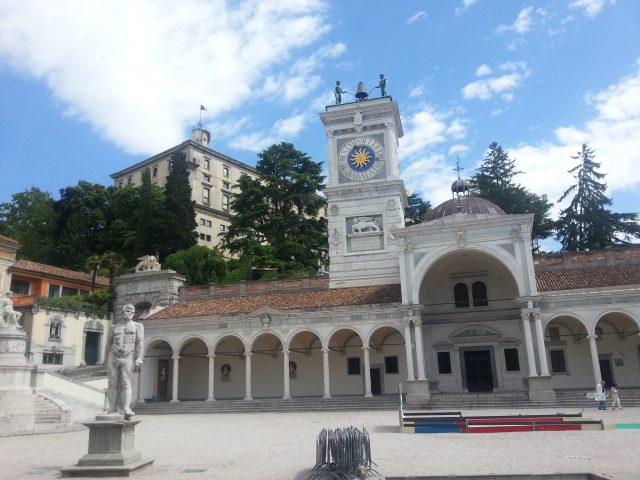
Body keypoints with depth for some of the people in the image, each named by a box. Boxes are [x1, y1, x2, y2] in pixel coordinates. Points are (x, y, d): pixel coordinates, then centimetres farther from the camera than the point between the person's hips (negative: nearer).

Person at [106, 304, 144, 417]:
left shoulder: (137, 326, 9)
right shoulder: (114, 327, 14)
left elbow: (140, 342, -1)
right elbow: (109, 343, 22)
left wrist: (139, 358, -11)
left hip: (128, 358, -2)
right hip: (113, 357, 2)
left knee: (126, 382, -14)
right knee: (112, 383, -3)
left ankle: (126, 408, -23)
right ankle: (112, 409, -2)